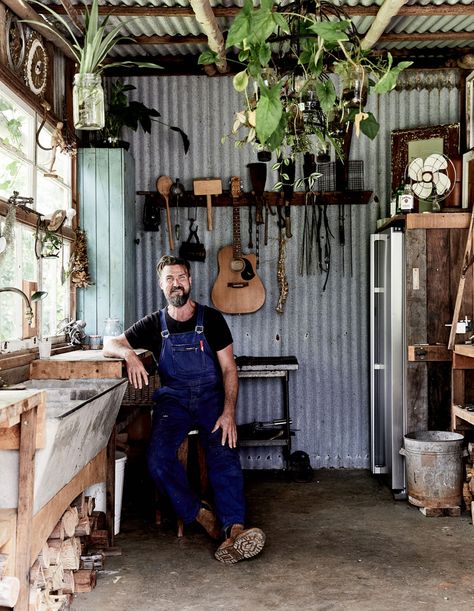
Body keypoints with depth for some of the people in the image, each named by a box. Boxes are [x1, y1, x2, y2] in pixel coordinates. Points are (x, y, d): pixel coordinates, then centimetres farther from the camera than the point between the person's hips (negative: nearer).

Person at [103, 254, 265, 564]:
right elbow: (110, 344, 9)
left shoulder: (212, 319, 2)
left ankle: (235, 530, -36)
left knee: (225, 456, -27)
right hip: (173, 399, 2)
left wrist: (228, 412, -15)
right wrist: (130, 354, -17)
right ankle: (200, 513, -12)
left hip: (212, 397, -1)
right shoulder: (155, 324, 8)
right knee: (159, 457, -26)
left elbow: (229, 369, 0)